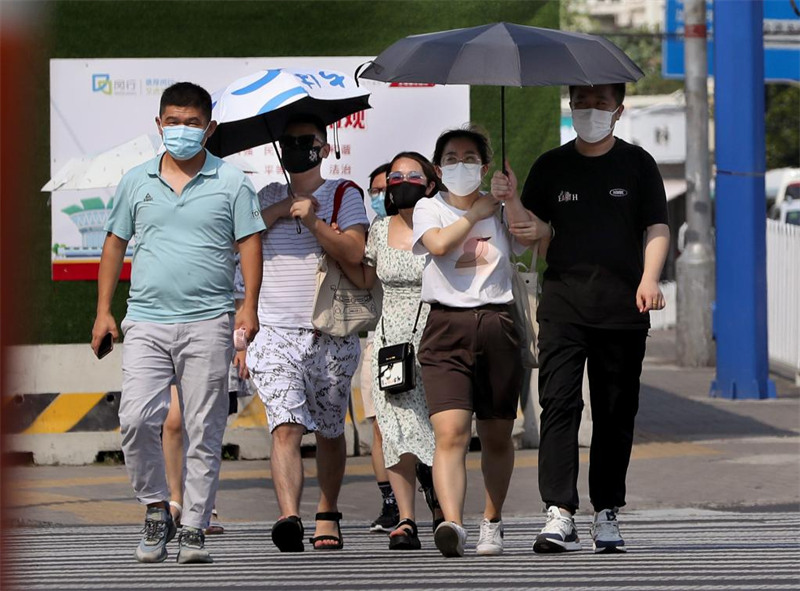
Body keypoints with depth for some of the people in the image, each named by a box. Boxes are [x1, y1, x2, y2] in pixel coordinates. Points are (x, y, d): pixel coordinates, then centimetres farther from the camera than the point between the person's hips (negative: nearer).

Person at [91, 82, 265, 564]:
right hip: (147, 322, 2)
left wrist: (249, 305, -10)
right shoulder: (137, 182, 12)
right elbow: (115, 244, 17)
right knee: (136, 420, -12)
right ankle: (156, 509, 7)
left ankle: (195, 529, 6)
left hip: (208, 322, -2)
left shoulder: (231, 183, 5)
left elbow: (250, 244, 3)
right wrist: (104, 310, 11)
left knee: (204, 432, 0)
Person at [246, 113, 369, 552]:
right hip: (275, 333, 0)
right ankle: (289, 517, -32)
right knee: (286, 428, -17)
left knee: (329, 431, 11)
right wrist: (279, 210, -5)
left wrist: (313, 221, -20)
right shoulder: (270, 197, 14)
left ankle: (327, 515, 29)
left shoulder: (344, 195, 5)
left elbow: (354, 252, -10)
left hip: (331, 335, 0)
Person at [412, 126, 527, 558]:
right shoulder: (429, 209, 10)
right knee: (450, 433, -19)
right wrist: (476, 213, 1)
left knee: (496, 437, 9)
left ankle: (492, 521, 28)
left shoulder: (500, 211, 14)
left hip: (497, 326, 2)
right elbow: (439, 243, -10)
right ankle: (452, 523, -34)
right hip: (447, 328, -2)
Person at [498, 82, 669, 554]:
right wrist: (531, 227, -10)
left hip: (622, 308, 0)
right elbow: (535, 229, 13)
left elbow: (657, 228, 4)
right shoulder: (551, 166, 12)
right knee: (559, 404, -13)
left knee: (616, 414, 4)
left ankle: (607, 513, 12)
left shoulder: (637, 164, 8)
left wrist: (649, 278, -12)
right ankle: (560, 513, -19)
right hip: (563, 306, 0)